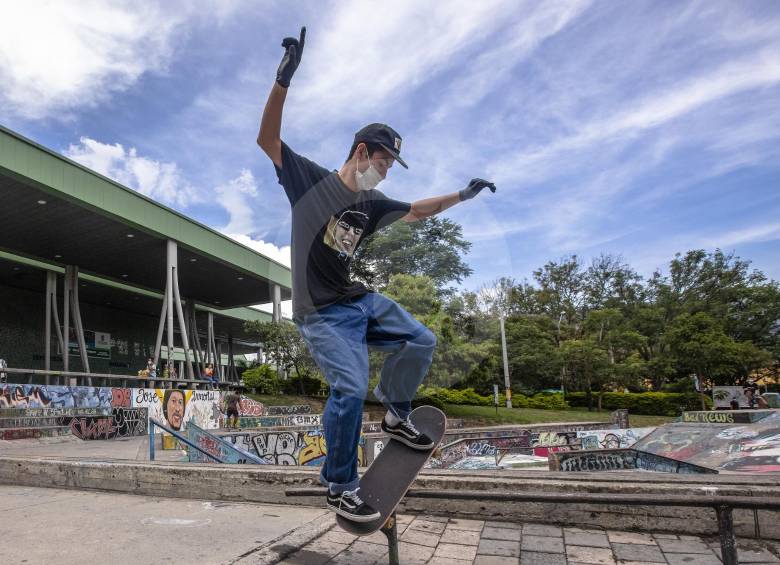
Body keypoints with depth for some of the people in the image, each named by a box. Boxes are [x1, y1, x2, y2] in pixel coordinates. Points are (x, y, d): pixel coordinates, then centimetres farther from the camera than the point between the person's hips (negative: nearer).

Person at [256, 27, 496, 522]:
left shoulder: (372, 204, 11)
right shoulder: (311, 179, -5)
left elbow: (418, 211, 25)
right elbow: (268, 138, -15)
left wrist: (463, 194, 24)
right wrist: (285, 79, -27)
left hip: (363, 300, 7)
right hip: (323, 313, -7)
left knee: (421, 342, 2)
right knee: (351, 389, -19)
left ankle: (397, 416, 22)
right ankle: (340, 488, 1)